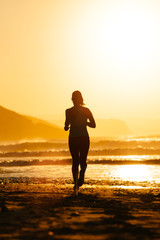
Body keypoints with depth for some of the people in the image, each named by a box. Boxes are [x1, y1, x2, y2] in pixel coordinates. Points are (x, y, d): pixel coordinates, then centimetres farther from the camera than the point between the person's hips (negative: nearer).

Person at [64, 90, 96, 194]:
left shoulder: (69, 111, -6)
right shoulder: (86, 110, 0)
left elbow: (66, 128, -13)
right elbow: (93, 125, 0)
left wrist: (66, 127, 11)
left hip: (73, 138, -1)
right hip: (84, 138, 1)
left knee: (75, 161, 13)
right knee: (83, 160, 12)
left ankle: (76, 182, 1)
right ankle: (82, 174, -21)